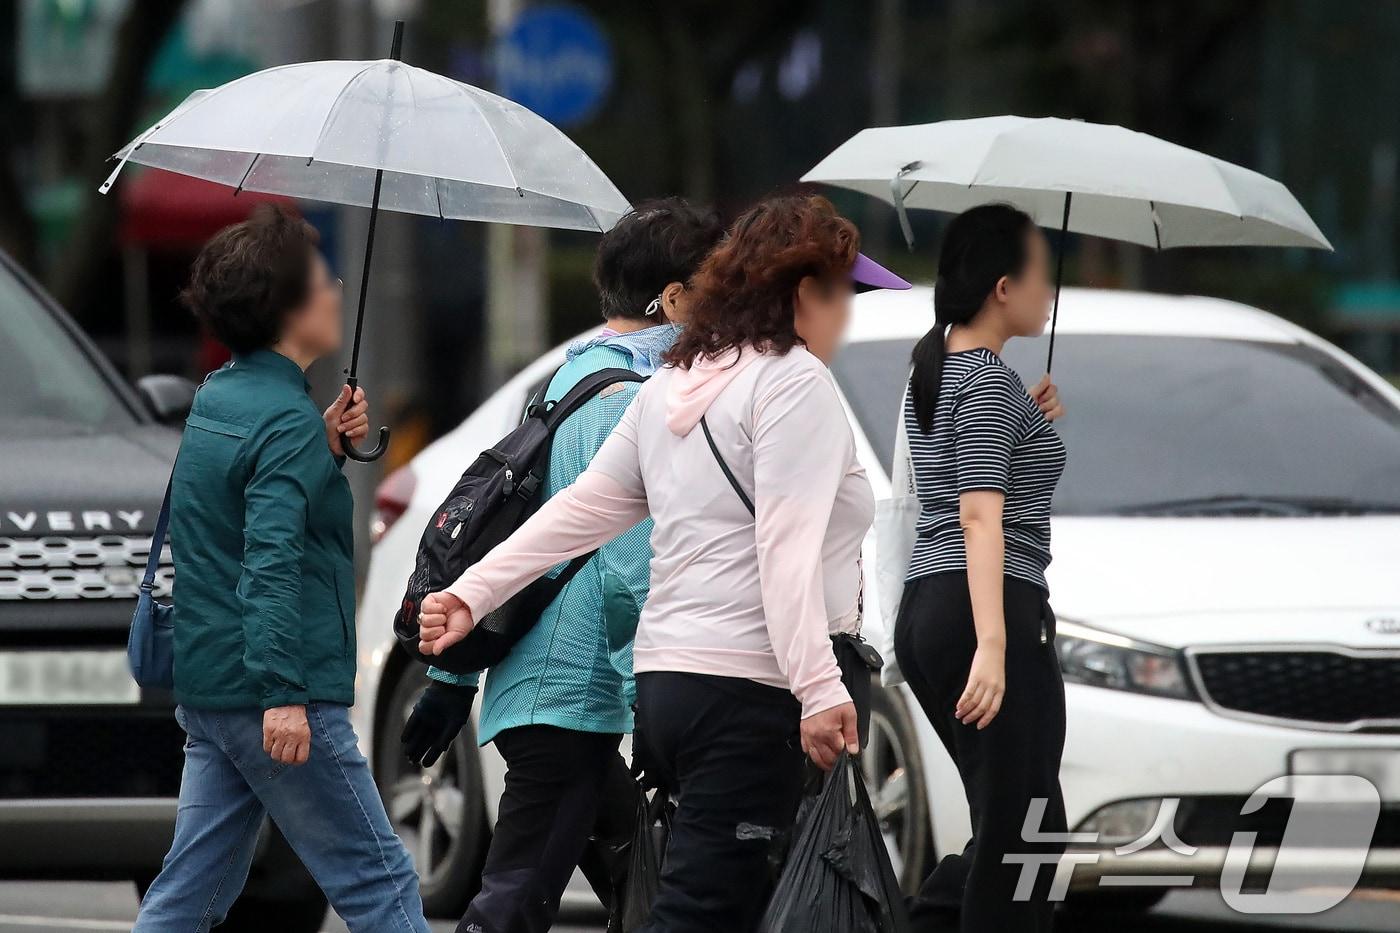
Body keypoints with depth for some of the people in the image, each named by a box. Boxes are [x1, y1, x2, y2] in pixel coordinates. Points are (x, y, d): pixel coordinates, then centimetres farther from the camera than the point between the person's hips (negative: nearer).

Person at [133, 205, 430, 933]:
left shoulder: (217, 399, 13)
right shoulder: (285, 420, -15)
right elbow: (272, 557, -25)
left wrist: (326, 447, 10)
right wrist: (283, 692, -30)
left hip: (207, 694, 9)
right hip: (273, 698, -9)